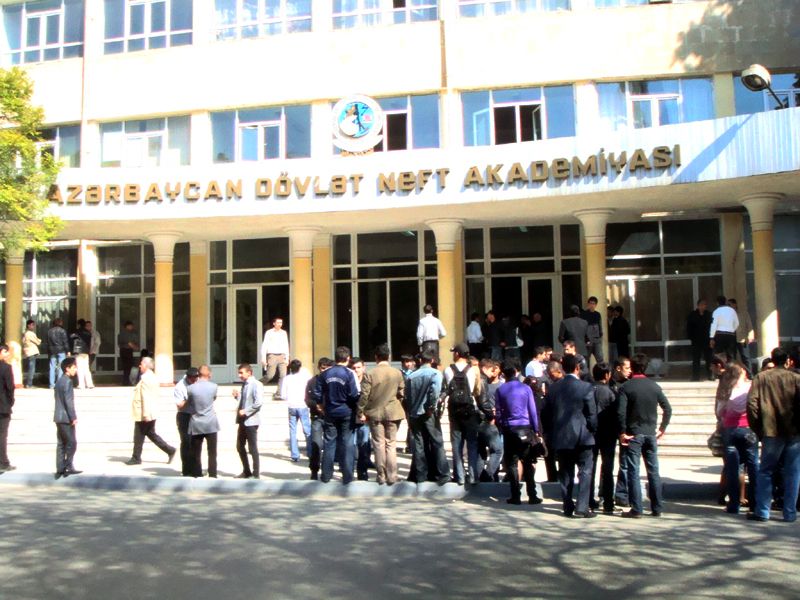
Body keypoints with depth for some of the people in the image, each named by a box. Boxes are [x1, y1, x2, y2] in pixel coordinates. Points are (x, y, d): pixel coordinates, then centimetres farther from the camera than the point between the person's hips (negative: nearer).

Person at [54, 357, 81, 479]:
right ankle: (68, 466, -3)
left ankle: (60, 470, 9)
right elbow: (68, 401, -19)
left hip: (58, 417, 9)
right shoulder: (68, 381, -13)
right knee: (72, 443, -3)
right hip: (66, 417, -9)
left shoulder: (59, 381, 15)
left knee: (61, 444, 9)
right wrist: (73, 417, -17)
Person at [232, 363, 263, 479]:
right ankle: (246, 471, 27)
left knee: (253, 448, -1)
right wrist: (237, 396, 3)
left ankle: (256, 474, 9)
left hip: (251, 421, -9)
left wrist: (245, 411, -21)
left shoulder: (256, 384, -13)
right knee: (240, 447, 14)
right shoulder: (244, 384, 13)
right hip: (242, 420, 9)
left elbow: (258, 403, -22)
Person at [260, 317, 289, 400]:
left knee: (283, 375, -8)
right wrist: (263, 358, -6)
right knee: (270, 375, -11)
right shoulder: (269, 332, 2)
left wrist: (287, 358, 12)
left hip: (282, 356, 4)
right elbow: (264, 345, 0)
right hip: (272, 356, -4)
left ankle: (278, 395, -4)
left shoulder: (284, 333, 14)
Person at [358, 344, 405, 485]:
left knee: (379, 445, 6)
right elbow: (402, 394, 2)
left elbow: (364, 395, -10)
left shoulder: (369, 374, -10)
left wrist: (361, 413, -1)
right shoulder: (397, 373, -3)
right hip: (393, 413, 1)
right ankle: (391, 476, 5)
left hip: (375, 413, -1)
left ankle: (381, 476, 10)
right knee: (391, 445, 7)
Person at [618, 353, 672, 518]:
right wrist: (662, 429, 13)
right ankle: (657, 508, 15)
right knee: (653, 471, 11)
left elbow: (621, 412, -16)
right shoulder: (654, 386, 4)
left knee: (633, 472, 0)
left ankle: (636, 509, 0)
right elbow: (667, 408, 5)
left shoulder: (626, 387, -8)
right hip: (650, 434, 4)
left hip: (633, 435, -4)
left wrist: (622, 433, -8)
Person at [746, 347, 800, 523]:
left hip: (771, 431, 0)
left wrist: (757, 429, 2)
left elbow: (751, 404, -6)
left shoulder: (760, 377, 1)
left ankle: (762, 511, 6)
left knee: (765, 472, 9)